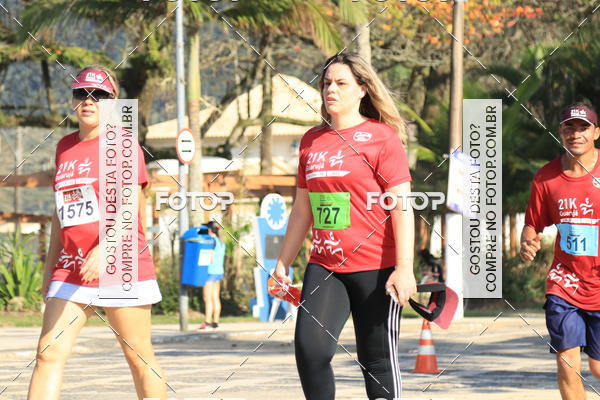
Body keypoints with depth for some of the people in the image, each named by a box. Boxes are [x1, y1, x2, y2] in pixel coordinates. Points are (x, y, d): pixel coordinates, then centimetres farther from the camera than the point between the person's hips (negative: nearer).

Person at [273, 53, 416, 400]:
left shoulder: (382, 136, -4)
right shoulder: (312, 140, 13)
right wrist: (283, 263, 20)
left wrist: (404, 268, -17)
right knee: (310, 348, -13)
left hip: (374, 267, -5)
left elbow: (401, 207, -9)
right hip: (324, 267, 5)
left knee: (378, 361, 1)